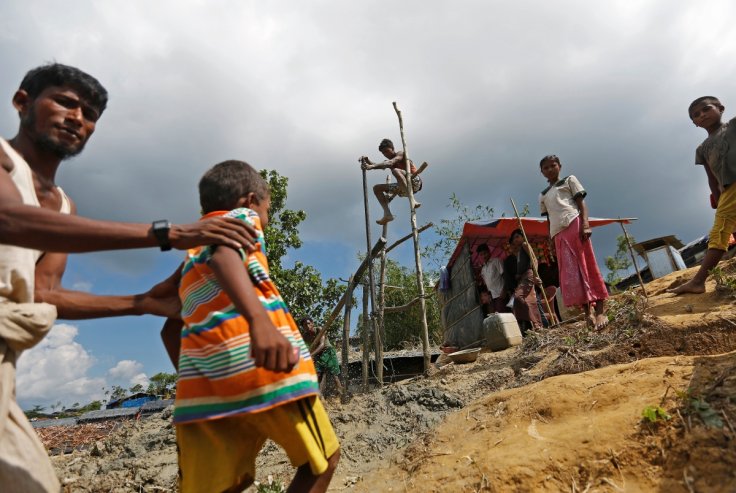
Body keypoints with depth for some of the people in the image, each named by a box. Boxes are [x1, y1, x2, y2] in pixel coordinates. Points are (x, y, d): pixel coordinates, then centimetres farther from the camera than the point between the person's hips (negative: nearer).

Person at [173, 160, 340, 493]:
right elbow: (223, 254, -17)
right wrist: (259, 320, -34)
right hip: (259, 366, -7)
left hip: (200, 384, 7)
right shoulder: (240, 217, 8)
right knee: (322, 461, 13)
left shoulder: (191, 255, 31)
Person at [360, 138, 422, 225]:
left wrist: (372, 166, -37)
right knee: (377, 188, 5)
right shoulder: (387, 162, 17)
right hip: (402, 187, 8)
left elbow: (390, 163, -24)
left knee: (395, 171, -34)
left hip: (414, 182, -8)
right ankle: (387, 214, -11)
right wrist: (367, 161, -25)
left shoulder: (401, 154, -3)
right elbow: (378, 165, -4)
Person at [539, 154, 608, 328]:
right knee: (570, 272, -7)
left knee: (588, 264, -9)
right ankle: (588, 311, -7)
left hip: (574, 224, -4)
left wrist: (585, 224, -12)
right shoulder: (543, 195, 26)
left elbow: (581, 202, 4)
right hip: (558, 233, 4)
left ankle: (600, 309, -9)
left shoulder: (569, 180, 15)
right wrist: (551, 240, 11)